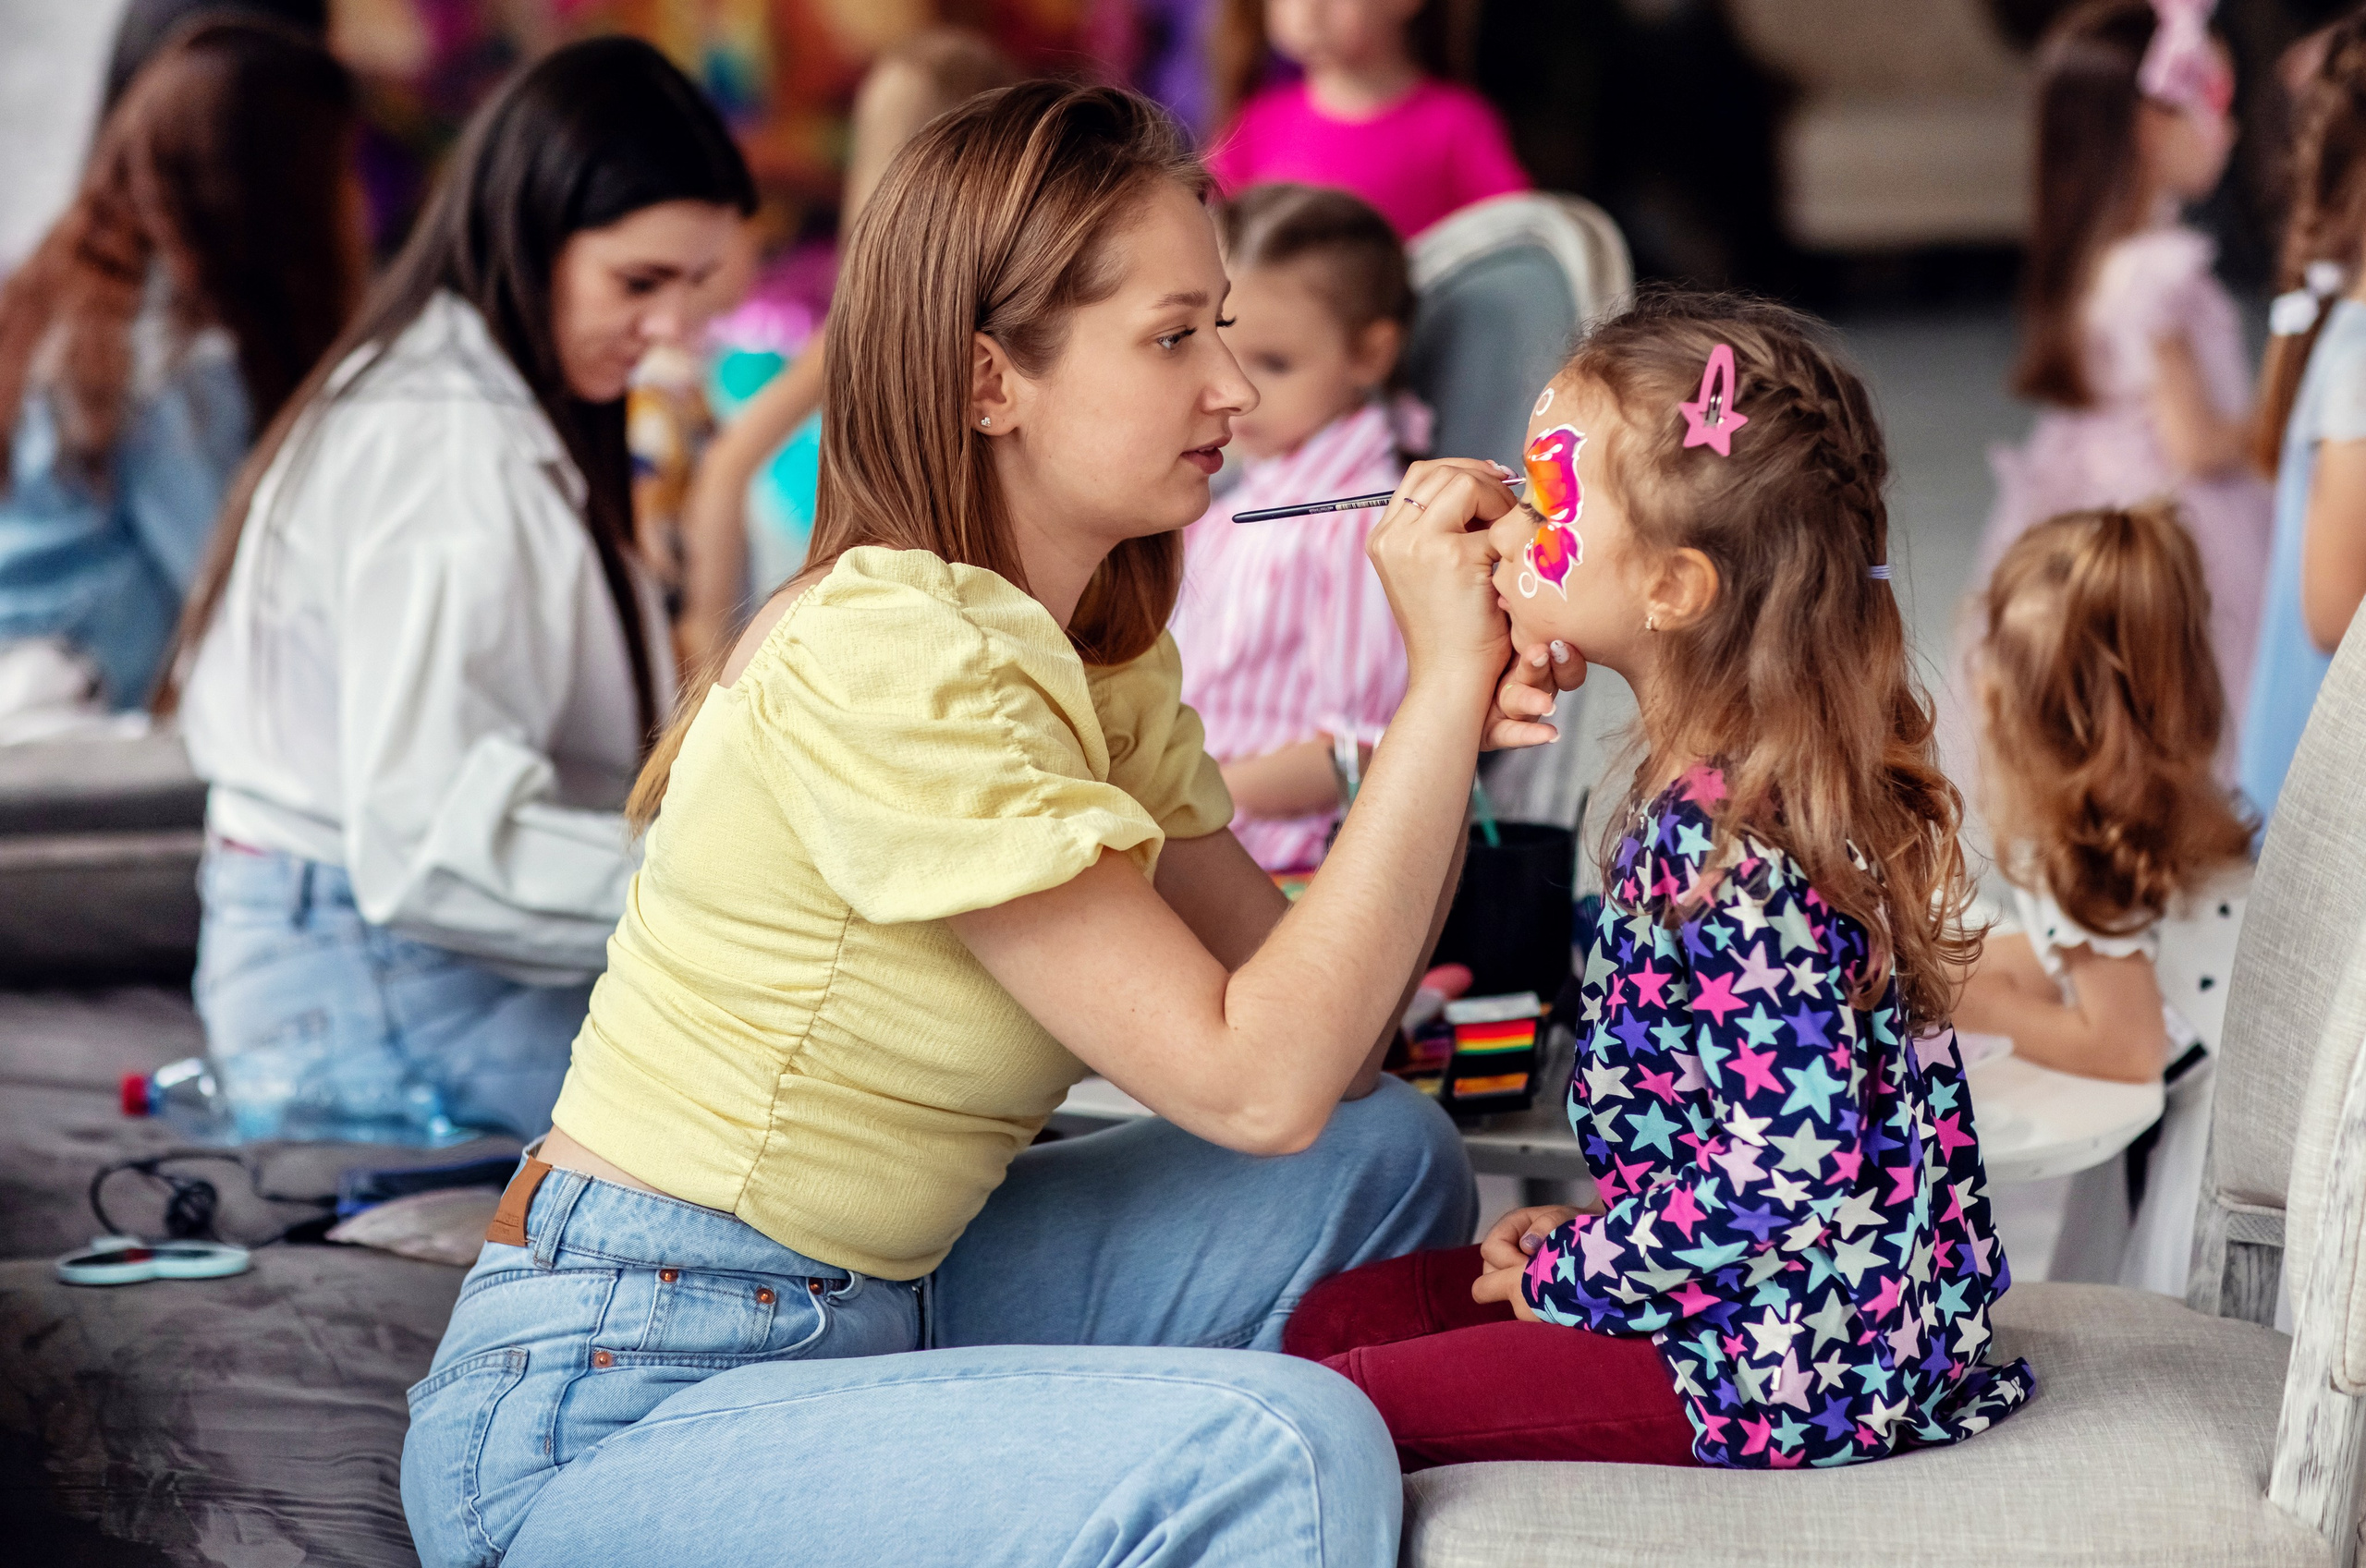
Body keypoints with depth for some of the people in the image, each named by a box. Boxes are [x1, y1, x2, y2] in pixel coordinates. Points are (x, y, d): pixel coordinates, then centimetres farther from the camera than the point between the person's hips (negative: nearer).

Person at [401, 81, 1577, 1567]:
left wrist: (1456, 725, -9)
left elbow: (1315, 1032, 3)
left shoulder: (1101, 650, 8)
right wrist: (1443, 684, -20)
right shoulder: (887, 661, -21)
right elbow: (1254, 1082, -23)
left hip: (856, 1315, 9)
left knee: (1385, 1156, 6)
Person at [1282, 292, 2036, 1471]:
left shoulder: (1733, 849, -24)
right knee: (1333, 1318, 12)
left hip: (1789, 1368, -10)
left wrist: (1571, 1273, -14)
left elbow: (1791, 1173, -26)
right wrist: (1593, 1236, 10)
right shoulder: (1724, 792, 6)